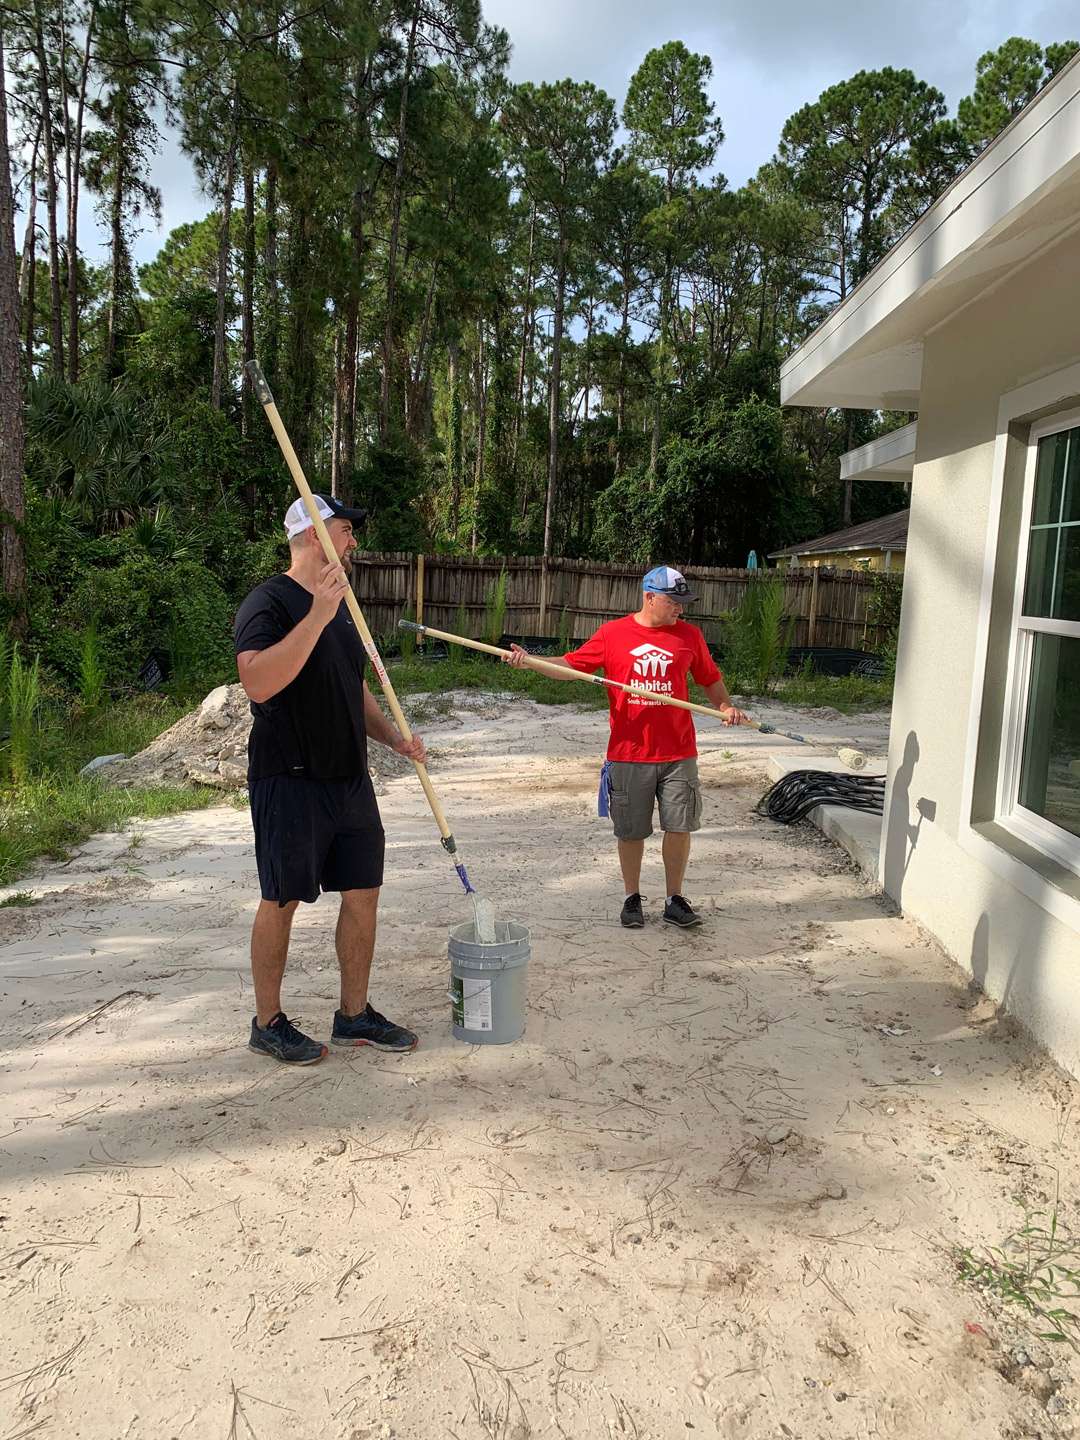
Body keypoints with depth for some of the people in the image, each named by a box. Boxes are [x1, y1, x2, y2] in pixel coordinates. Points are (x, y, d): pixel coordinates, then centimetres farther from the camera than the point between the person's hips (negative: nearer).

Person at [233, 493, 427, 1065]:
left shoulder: (341, 607, 15)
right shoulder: (270, 601, -12)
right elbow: (258, 682, -29)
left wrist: (393, 737, 6)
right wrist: (317, 615, -31)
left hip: (349, 777, 8)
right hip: (289, 779, -8)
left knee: (363, 893, 10)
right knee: (281, 901, 4)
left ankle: (354, 1015, 25)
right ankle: (268, 1023, 20)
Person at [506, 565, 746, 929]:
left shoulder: (689, 635, 5)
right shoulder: (612, 633, 0)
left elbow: (710, 678, 15)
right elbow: (570, 665, 0)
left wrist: (726, 707, -2)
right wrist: (530, 660, -13)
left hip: (678, 753, 1)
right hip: (629, 753, -1)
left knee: (679, 827, 4)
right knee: (631, 831, 8)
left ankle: (675, 901, 20)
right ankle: (632, 899, 25)